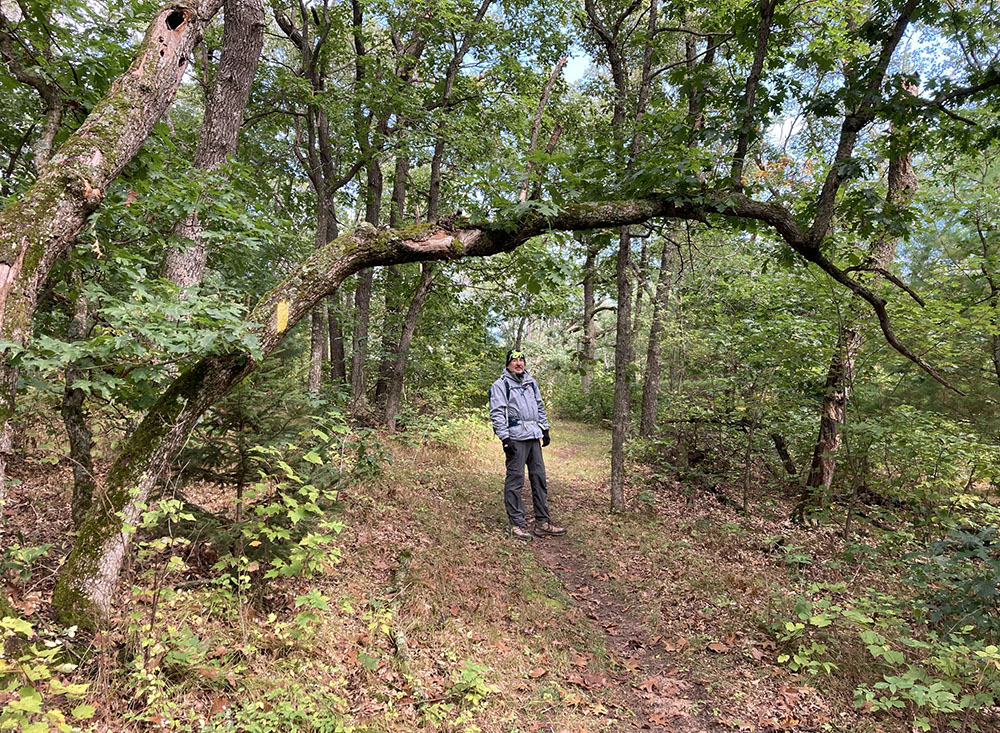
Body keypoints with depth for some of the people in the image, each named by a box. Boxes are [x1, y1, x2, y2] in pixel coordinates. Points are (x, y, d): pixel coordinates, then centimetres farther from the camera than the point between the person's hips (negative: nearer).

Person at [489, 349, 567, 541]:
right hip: (515, 438, -7)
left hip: (534, 437, 7)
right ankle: (517, 524, 3)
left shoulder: (531, 382, 19)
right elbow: (496, 414, -9)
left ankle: (542, 522, 15)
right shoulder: (501, 385, -3)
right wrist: (505, 438, -16)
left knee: (539, 478, 8)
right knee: (515, 480, -4)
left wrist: (545, 429, 20)